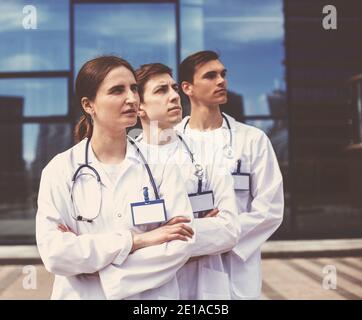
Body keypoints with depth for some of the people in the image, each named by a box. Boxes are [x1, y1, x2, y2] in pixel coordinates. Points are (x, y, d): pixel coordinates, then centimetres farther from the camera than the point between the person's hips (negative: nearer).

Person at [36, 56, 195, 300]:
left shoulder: (160, 163, -5)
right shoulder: (60, 169, -8)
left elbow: (181, 244, -14)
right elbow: (53, 253, -18)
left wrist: (95, 265, -19)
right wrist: (136, 240, -21)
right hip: (84, 294, -1)